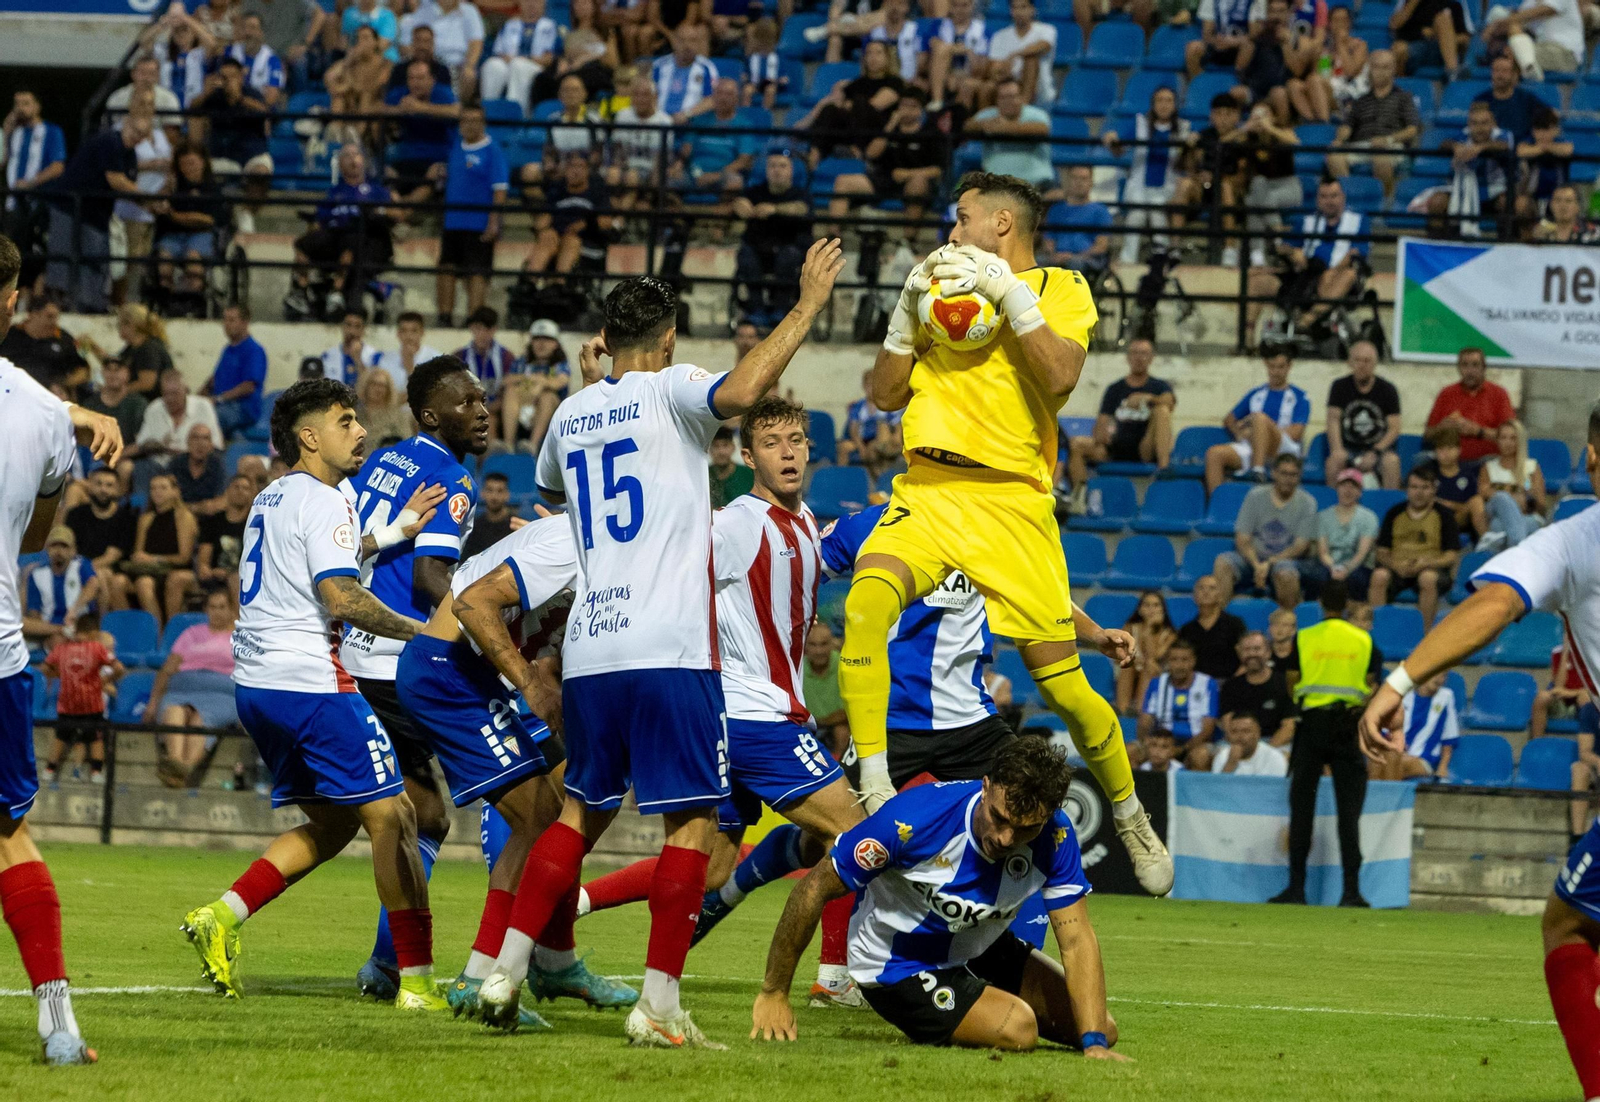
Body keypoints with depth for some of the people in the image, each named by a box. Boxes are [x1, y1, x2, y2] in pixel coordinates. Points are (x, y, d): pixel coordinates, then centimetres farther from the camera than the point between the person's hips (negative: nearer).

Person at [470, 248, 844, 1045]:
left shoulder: (572, 411, 15)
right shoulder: (670, 390, -2)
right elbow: (742, 390, -25)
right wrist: (808, 306, -16)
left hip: (588, 650, 6)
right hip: (667, 650, -6)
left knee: (583, 811, 19)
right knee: (692, 819, -2)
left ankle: (505, 974, 13)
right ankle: (659, 1004, -8)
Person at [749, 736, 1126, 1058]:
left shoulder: (1055, 838, -22)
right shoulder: (914, 819, -34)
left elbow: (1076, 940, -18)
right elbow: (817, 886, -23)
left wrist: (1094, 1043, -31)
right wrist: (773, 994, -17)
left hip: (982, 952, 6)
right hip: (899, 967, -5)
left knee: (1103, 1030, 3)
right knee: (1018, 1029, -28)